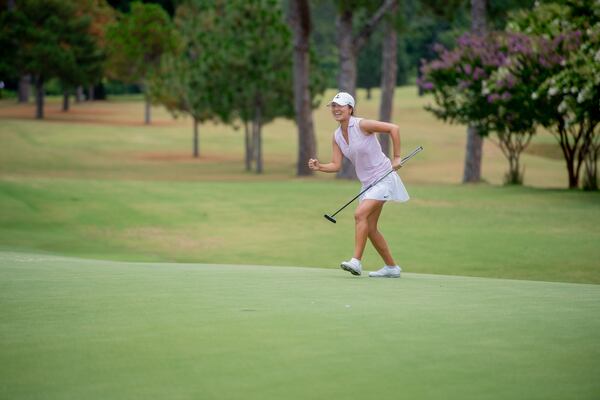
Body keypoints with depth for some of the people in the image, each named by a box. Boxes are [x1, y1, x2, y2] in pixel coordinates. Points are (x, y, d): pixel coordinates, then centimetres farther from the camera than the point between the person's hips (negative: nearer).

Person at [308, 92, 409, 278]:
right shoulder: (337, 136, 5)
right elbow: (336, 165, 3)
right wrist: (319, 167, -16)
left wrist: (396, 157, -15)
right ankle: (391, 267, 20)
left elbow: (393, 128, -16)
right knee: (370, 229, 8)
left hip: (383, 178, -8)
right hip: (368, 182, 8)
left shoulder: (362, 125, -16)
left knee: (360, 214, -23)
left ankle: (356, 261, -24)